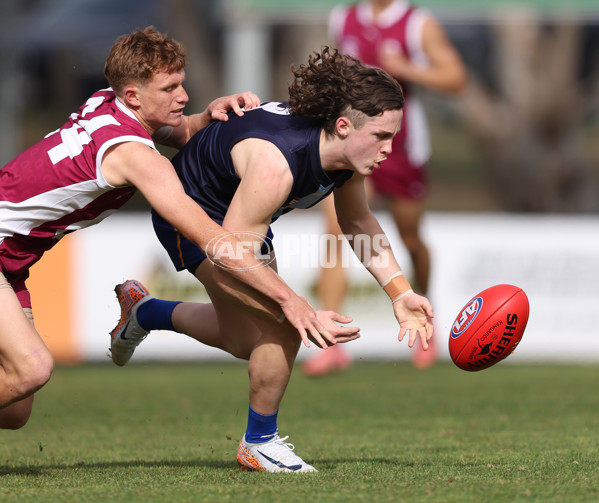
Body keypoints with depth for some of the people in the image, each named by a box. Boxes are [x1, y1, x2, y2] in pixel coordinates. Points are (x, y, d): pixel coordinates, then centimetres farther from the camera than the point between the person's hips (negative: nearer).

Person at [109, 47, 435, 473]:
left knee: (247, 343, 21)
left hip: (244, 215, 8)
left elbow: (358, 222, 3)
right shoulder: (275, 164, -43)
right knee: (282, 324, -22)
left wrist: (400, 293, -7)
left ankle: (143, 311, 45)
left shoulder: (347, 151, -18)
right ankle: (259, 444, -2)